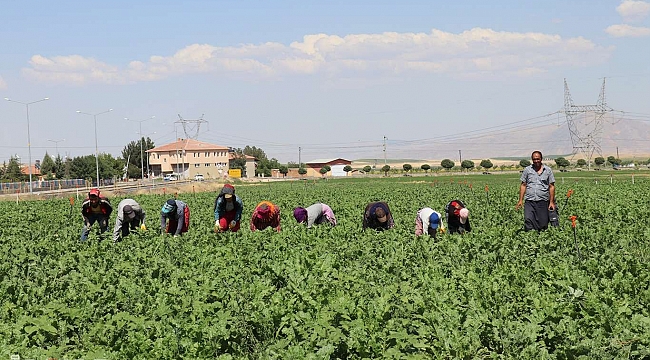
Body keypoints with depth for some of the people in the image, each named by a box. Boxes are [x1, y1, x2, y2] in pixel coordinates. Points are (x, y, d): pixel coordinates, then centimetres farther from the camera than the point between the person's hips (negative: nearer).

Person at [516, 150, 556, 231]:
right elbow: (523, 185, 12)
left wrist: (551, 202, 2)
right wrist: (520, 200, 5)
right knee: (528, 221, -17)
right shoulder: (527, 170, 9)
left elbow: (551, 186, 8)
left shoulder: (548, 170, 7)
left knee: (543, 225, 1)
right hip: (530, 201, 0)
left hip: (543, 201, 0)